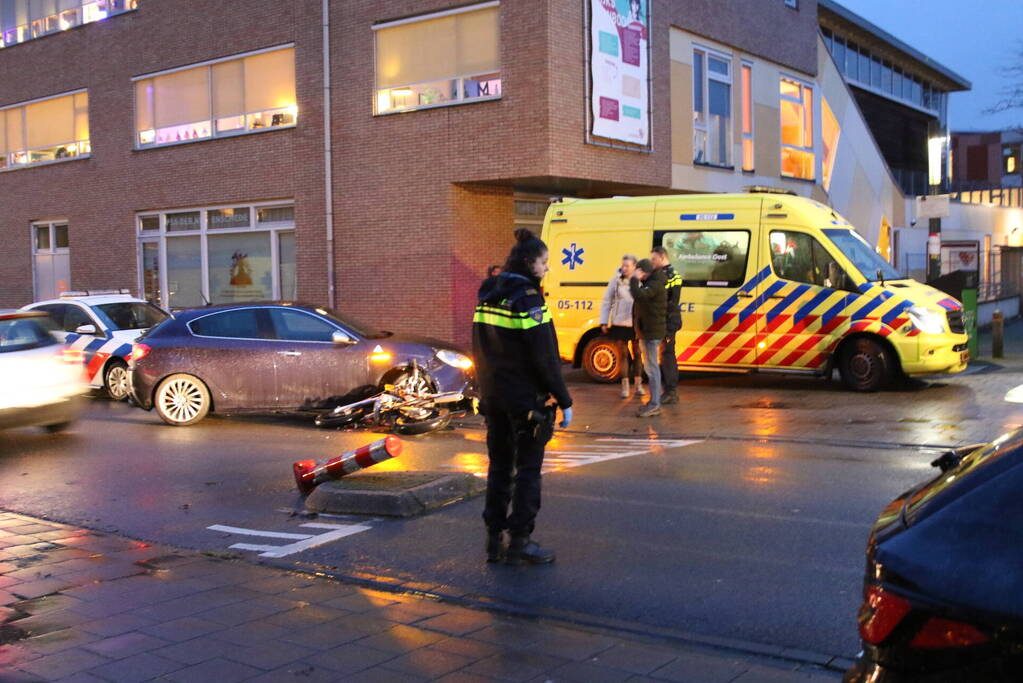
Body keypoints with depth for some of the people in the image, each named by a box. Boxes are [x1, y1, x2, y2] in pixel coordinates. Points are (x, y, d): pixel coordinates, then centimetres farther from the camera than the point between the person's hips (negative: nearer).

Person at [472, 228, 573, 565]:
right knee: (527, 470, 3)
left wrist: (486, 388, 18)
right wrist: (564, 400, -12)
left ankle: (494, 539, 19)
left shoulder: (487, 296, 8)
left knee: (499, 465, 14)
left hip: (493, 396, 7)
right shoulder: (527, 300, -16)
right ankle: (519, 542, 8)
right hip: (527, 399, -7)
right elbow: (544, 358, -17)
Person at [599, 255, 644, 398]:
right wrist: (604, 322, -1)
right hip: (620, 323, 0)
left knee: (637, 353, 11)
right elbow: (606, 301, 0)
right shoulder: (616, 280, -4)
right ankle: (625, 386, 17)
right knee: (624, 353, 8)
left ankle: (638, 385, 24)